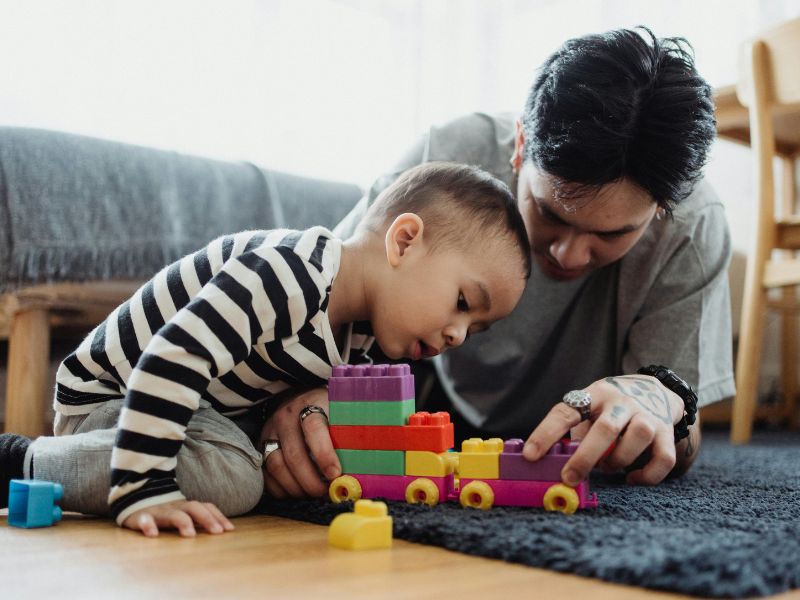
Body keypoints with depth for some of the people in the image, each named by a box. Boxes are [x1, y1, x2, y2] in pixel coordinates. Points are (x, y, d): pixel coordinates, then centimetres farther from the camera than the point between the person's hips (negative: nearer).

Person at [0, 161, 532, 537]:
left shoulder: (361, 329, -4)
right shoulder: (289, 273, -35)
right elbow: (170, 362, -39)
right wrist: (145, 490, -41)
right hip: (111, 392, -9)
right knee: (229, 477, -29)